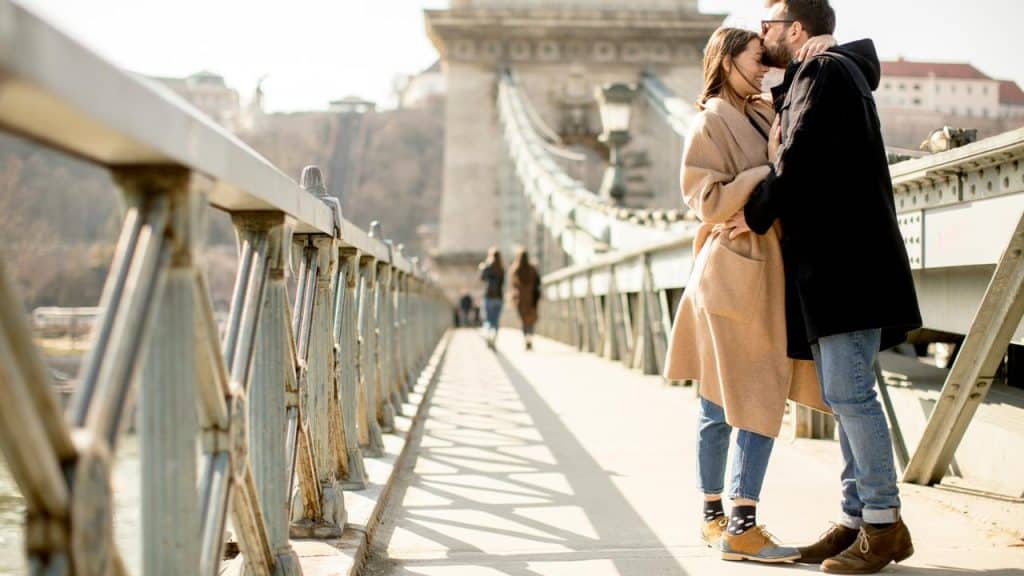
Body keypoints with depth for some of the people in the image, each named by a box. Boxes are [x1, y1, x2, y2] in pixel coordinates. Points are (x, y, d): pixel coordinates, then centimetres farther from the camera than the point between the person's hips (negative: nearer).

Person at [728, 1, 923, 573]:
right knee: (845, 395, 9)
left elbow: (801, 157, -15)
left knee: (848, 392, -11)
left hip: (846, 260, -10)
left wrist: (757, 214, -5)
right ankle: (858, 519, 13)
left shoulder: (826, 70, -6)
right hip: (829, 263, 10)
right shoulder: (804, 84, 23)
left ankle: (884, 525, -5)